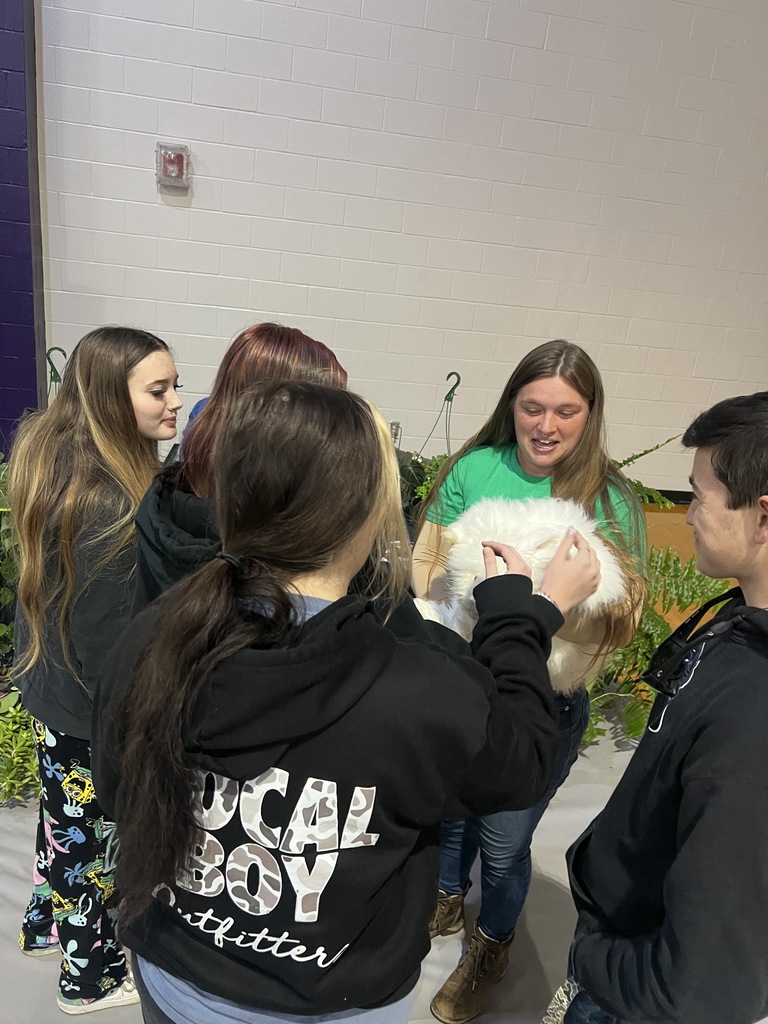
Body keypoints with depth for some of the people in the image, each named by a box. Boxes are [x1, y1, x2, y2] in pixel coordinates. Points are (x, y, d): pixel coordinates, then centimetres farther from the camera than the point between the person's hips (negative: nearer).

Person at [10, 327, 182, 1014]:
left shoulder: (50, 456, -5)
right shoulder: (111, 506, -33)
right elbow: (110, 642, -27)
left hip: (47, 685, 8)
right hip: (95, 715, -8)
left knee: (65, 814, 29)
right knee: (96, 836, 15)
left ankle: (48, 924, 54)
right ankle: (92, 974, 40)